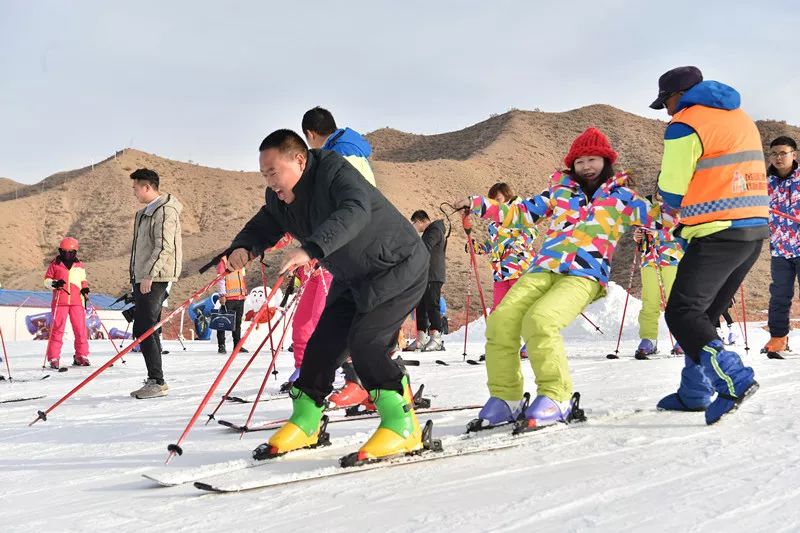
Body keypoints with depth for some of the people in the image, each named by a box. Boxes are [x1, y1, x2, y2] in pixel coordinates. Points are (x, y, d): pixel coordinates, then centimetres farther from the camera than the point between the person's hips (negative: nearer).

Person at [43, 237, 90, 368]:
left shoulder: (80, 266, 12)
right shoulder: (55, 264, 6)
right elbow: (46, 279, 9)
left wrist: (85, 288, 3)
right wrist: (54, 283, -11)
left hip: (77, 301, 2)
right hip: (60, 301, -2)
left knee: (80, 329, 1)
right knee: (57, 329, -4)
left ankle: (81, 355, 13)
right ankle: (54, 358, 3)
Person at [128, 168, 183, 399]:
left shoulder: (165, 210, -11)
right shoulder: (144, 213, 19)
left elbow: (164, 247, -20)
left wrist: (149, 275, -23)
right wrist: (136, 276, 20)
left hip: (155, 279, -10)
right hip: (142, 278, 10)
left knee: (143, 330, -12)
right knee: (148, 331, 11)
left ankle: (157, 382, -9)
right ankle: (155, 381, 16)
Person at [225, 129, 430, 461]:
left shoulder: (335, 172, -27)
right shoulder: (280, 198, -2)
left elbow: (355, 211, -44)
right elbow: (263, 227, 3)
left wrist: (310, 249, -57)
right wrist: (243, 248, -22)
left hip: (398, 268, -8)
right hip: (352, 278, 8)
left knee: (365, 342, -22)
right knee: (323, 343, 4)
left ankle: (403, 427, -12)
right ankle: (306, 423, 21)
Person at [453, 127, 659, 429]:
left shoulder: (619, 195, 18)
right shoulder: (559, 191, 25)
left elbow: (655, 215, 12)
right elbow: (521, 213, 25)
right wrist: (476, 204, 19)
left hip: (585, 274, -4)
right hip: (543, 269, 4)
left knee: (540, 321, -32)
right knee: (501, 322, -19)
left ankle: (556, 398, -16)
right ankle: (505, 398, -4)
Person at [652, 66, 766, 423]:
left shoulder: (685, 125, -7)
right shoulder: (741, 118, 21)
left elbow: (671, 194, -8)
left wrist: (677, 205, 14)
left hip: (718, 235, -9)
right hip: (755, 230, 9)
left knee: (682, 313, -7)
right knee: (705, 313, 17)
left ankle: (732, 380, -21)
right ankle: (695, 392, 22)